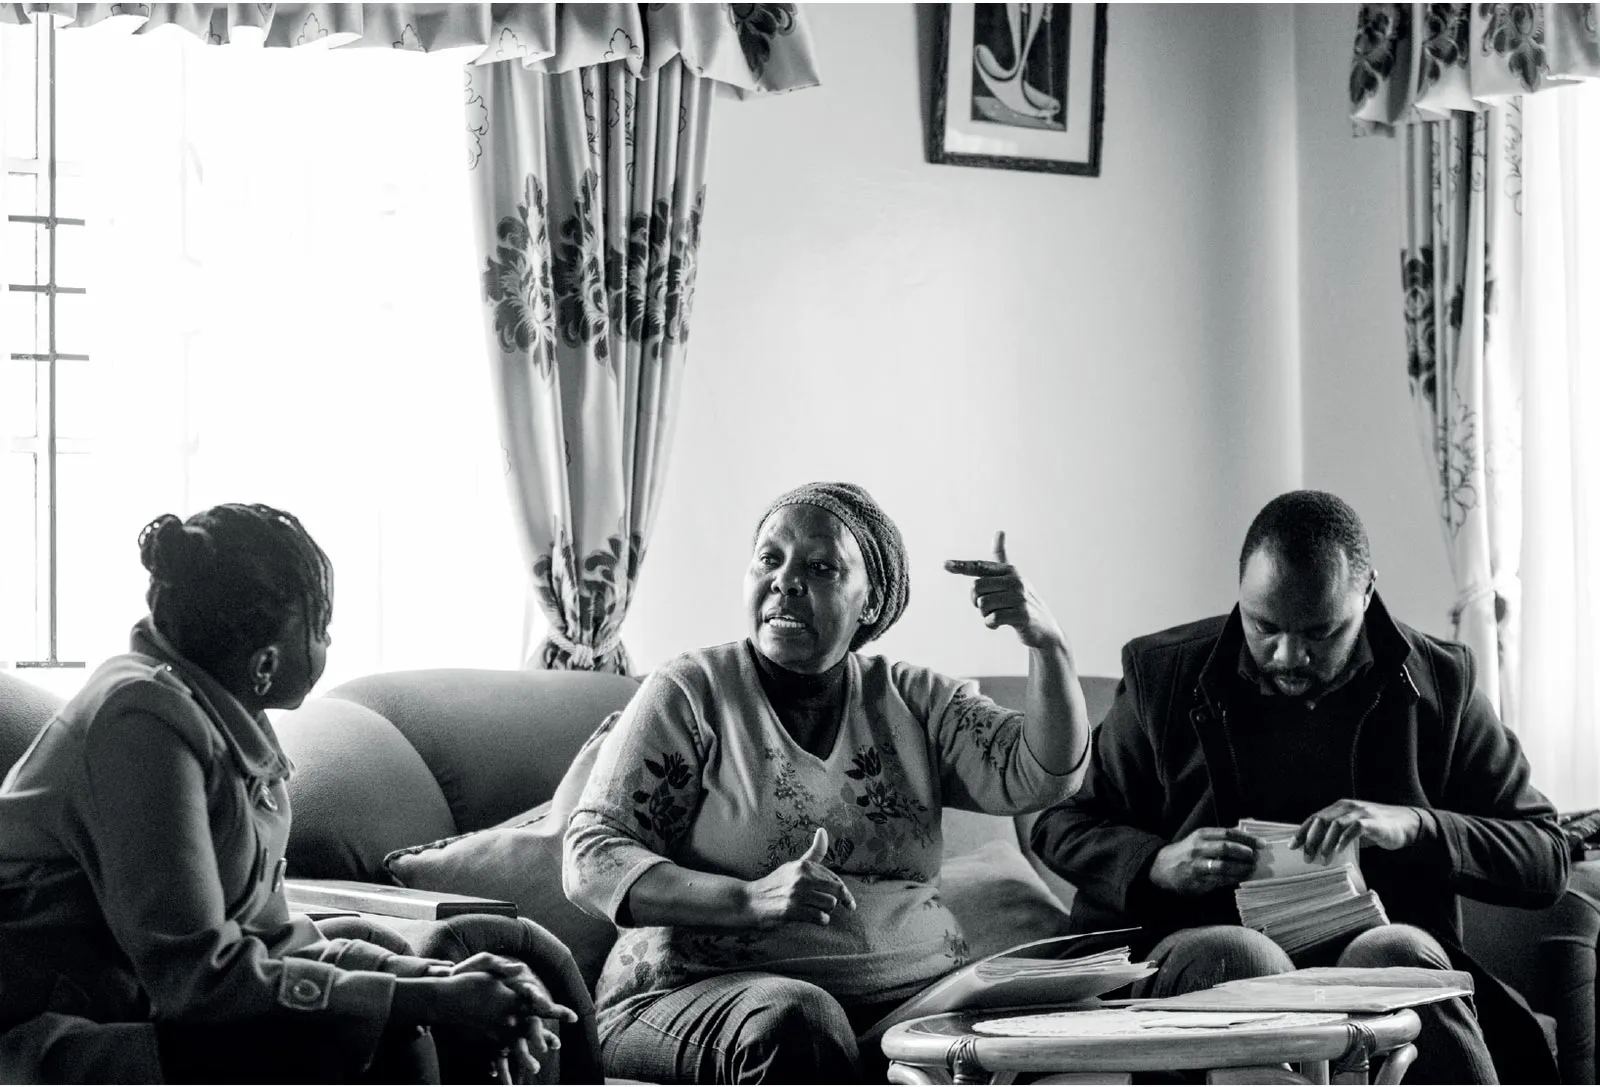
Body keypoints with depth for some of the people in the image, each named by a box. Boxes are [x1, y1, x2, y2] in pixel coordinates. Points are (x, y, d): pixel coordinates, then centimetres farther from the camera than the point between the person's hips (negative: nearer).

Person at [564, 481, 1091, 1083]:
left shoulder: (912, 700, 14)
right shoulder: (691, 693, 4)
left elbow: (1040, 776, 3)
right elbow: (590, 861, -4)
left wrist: (1046, 641, -14)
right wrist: (751, 899, -19)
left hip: (909, 993, 3)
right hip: (706, 989, -2)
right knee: (798, 1023, -37)